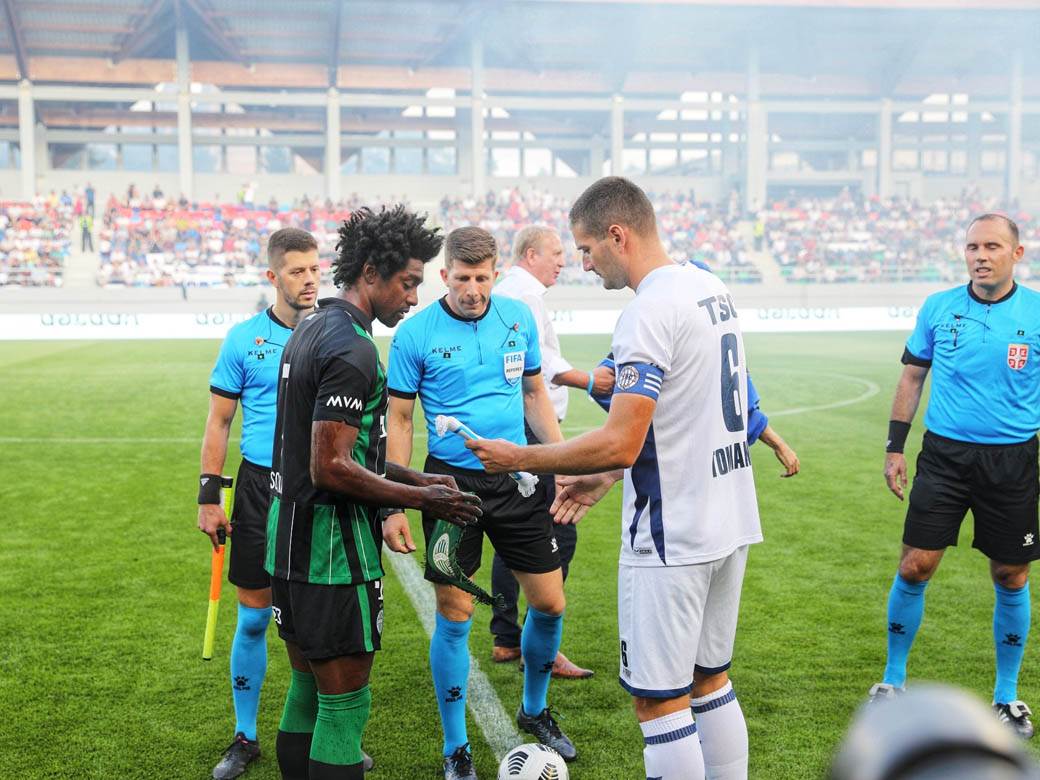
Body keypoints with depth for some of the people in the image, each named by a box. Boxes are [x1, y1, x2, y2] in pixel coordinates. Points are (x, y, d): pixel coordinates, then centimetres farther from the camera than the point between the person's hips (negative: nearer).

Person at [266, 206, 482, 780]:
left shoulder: (311, 329, 13)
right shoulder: (352, 349, -19)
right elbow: (331, 469, -23)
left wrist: (414, 479, 15)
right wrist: (421, 499, -14)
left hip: (290, 539, 10)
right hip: (332, 550, -10)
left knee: (307, 689, 19)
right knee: (345, 703, -1)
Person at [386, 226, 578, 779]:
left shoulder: (519, 318, 3)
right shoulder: (414, 334, -8)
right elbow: (398, 421, -4)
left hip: (518, 479, 4)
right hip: (452, 483, -3)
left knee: (549, 603, 8)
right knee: (454, 616, 2)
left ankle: (534, 711, 34)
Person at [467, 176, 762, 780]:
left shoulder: (649, 311, -20)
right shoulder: (712, 288, 9)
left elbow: (620, 444, -24)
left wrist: (519, 458, -12)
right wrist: (607, 475, 20)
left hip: (671, 538, -9)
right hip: (730, 525, 9)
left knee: (659, 701, 2)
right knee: (709, 682, 20)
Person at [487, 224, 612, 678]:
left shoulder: (504, 292, 21)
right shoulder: (524, 293, -11)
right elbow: (535, 356, -25)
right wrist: (585, 380, -29)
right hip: (529, 428, -11)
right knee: (559, 534, -11)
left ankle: (505, 639, 20)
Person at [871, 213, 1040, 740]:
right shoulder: (938, 308, 2)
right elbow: (912, 377, 10)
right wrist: (895, 447, 6)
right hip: (944, 454, 1)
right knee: (915, 566, -2)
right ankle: (894, 679, 17)